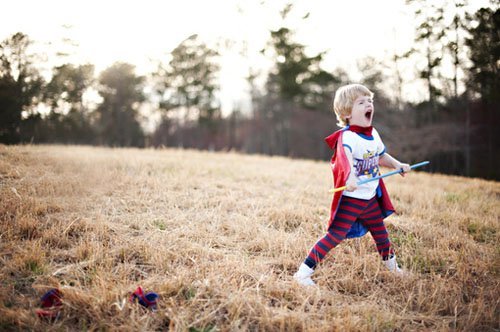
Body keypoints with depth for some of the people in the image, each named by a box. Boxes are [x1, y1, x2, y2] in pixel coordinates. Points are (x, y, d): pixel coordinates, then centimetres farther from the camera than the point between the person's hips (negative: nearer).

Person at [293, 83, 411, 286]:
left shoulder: (374, 134, 6)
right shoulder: (347, 137, -21)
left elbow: (381, 156, 25)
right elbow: (344, 157, -43)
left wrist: (397, 165, 9)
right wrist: (350, 176, -62)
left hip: (371, 197, 8)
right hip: (350, 199, -8)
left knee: (380, 231, 24)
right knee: (336, 235, -12)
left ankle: (391, 264, 49)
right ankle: (303, 273, -7)